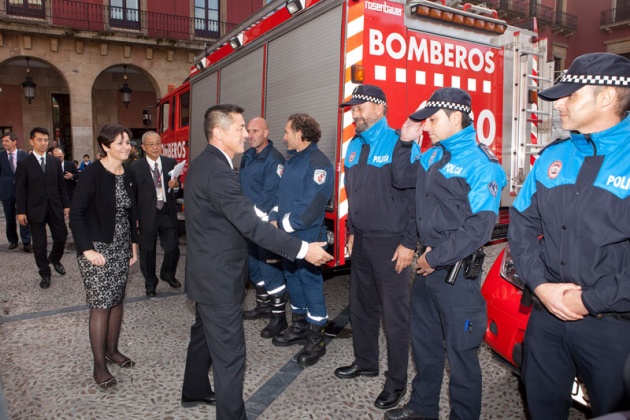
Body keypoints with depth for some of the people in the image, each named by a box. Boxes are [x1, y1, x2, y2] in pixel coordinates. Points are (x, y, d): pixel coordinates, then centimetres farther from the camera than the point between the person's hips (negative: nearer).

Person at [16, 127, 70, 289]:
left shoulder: (55, 161, 5)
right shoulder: (24, 163, -4)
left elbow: (61, 185, 8)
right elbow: (20, 190, -4)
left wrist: (66, 205, 5)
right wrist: (21, 211, -8)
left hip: (55, 207, 3)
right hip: (35, 209, -3)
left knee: (61, 236, 7)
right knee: (40, 244, 5)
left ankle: (54, 259, 37)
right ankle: (45, 273, 20)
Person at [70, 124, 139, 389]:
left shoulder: (127, 176, 5)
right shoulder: (92, 173, -15)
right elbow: (76, 214, -16)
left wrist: (133, 243, 9)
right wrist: (87, 249, -19)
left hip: (121, 247, 6)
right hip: (97, 249, -6)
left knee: (117, 300, 13)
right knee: (101, 304, -2)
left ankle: (111, 349, 29)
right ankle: (99, 365, 10)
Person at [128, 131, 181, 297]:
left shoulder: (171, 163, 2)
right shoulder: (135, 168, -5)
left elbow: (177, 189, 8)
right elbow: (132, 195, -1)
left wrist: (175, 186, -15)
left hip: (168, 213, 2)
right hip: (147, 215, -2)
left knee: (173, 248, 7)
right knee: (147, 251, 12)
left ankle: (168, 274, 37)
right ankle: (150, 283, 33)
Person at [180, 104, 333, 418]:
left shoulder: (204, 163, 8)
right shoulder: (217, 171, -25)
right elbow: (251, 225, -30)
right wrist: (303, 249, -27)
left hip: (207, 272, 11)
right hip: (219, 278, -11)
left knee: (204, 333, 27)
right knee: (230, 355, 0)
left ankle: (195, 391, 47)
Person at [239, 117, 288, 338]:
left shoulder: (274, 159, -13)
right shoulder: (247, 156, 12)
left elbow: (270, 196, -18)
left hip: (264, 222, -8)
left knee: (270, 268, -4)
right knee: (253, 264, 18)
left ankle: (279, 316, 7)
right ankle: (263, 304, 35)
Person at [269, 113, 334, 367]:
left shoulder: (318, 163, -15)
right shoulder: (292, 161, 13)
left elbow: (312, 206, -22)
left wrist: (285, 225, -16)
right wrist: (274, 219, 3)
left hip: (306, 237, -9)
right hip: (287, 237, 9)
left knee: (310, 282, -1)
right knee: (293, 279, 17)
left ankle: (316, 340, 13)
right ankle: (299, 328, 33)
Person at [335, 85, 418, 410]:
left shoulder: (399, 144, -12)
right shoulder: (354, 146, 11)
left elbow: (414, 196, -14)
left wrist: (408, 243, -16)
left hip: (390, 243, -7)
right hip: (362, 241, 7)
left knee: (394, 315, 3)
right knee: (360, 306, 18)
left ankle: (396, 382, 19)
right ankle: (365, 362, 38)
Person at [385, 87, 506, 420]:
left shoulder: (480, 163, -16)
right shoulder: (434, 155, 8)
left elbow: (479, 227, -22)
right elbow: (401, 179, 21)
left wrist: (435, 259, -17)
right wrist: (405, 142, 7)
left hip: (457, 272, -8)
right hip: (427, 266, 8)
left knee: (460, 352, 7)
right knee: (423, 341, 21)